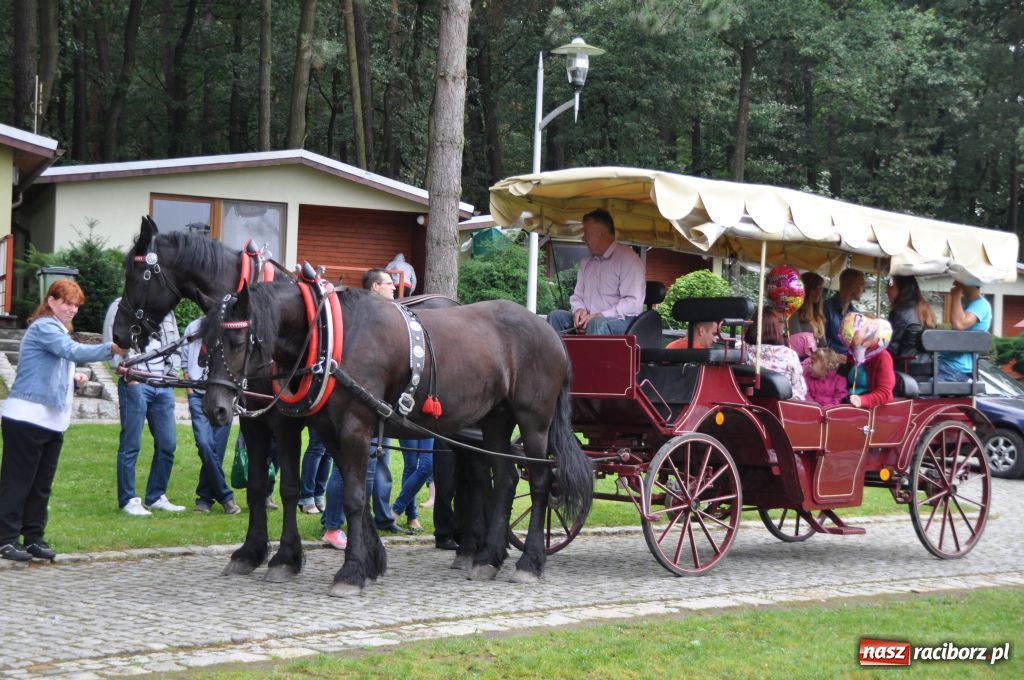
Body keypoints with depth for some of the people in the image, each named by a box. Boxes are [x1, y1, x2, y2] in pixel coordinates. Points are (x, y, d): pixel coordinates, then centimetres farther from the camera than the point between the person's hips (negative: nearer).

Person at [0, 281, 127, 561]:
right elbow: (74, 351, -28)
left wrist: (73, 379, 8)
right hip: (26, 417, -9)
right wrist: (111, 349, -38)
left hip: (53, 420, 9)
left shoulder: (58, 330, 19)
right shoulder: (43, 327, -12)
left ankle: (34, 538, 16)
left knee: (42, 483, 10)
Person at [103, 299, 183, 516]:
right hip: (135, 384, -6)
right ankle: (128, 500, 3)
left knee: (168, 443, 6)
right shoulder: (121, 307, 1)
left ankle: (156, 497, 17)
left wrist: (172, 372, 11)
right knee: (131, 445, -4)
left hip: (163, 385, 6)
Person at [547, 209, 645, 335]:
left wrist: (600, 315, -21)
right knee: (556, 316, -14)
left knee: (597, 324, -38)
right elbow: (577, 297, 24)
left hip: (622, 321, -7)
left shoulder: (627, 258, -5)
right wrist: (579, 310, -2)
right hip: (588, 321, 7)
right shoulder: (586, 263, 21)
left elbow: (633, 303, -14)